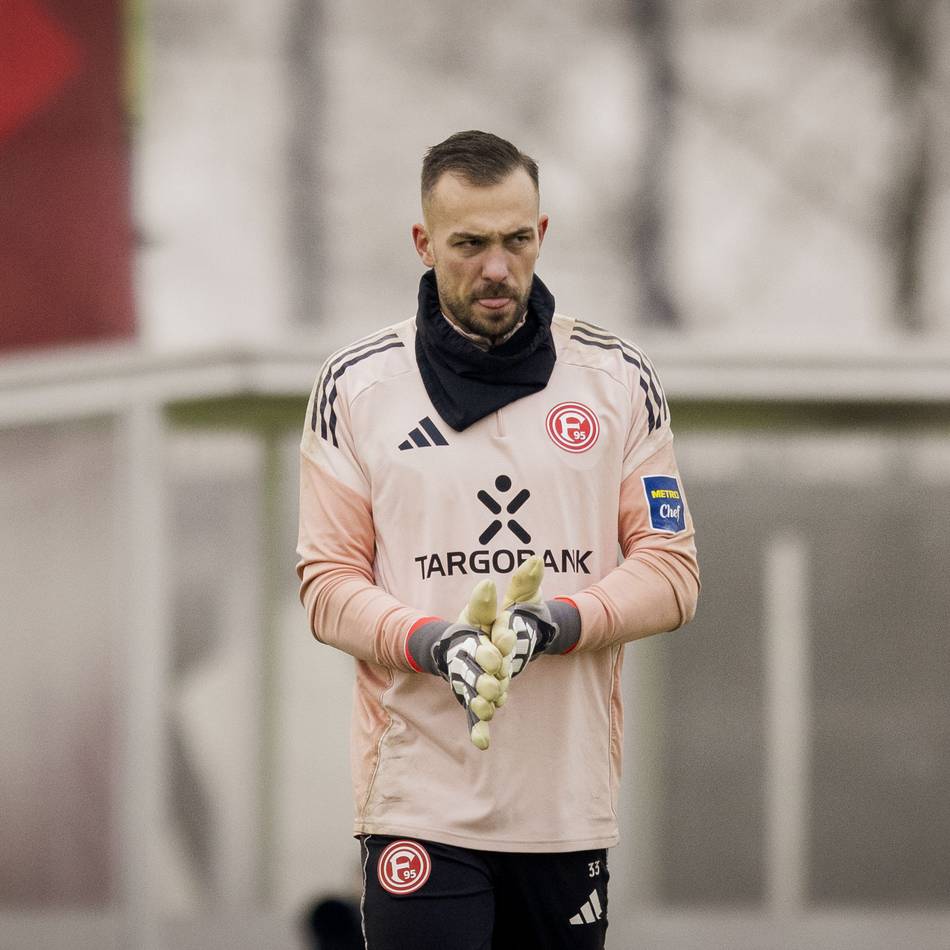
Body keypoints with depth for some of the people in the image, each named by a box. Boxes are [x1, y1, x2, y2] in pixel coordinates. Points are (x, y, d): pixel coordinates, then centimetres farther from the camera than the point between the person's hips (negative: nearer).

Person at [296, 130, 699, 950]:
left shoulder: (621, 379, 7)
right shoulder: (356, 386, 4)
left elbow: (671, 571, 5)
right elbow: (329, 583, 2)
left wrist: (552, 625, -14)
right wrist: (436, 645, -17)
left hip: (570, 800, 2)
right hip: (418, 797, -2)